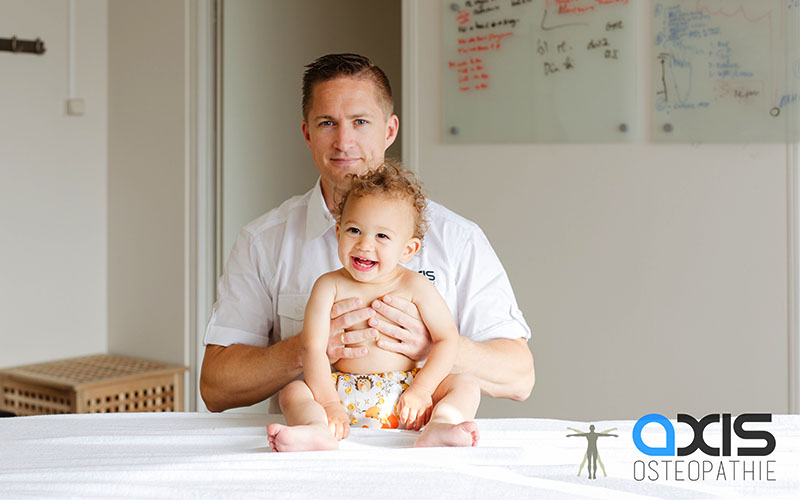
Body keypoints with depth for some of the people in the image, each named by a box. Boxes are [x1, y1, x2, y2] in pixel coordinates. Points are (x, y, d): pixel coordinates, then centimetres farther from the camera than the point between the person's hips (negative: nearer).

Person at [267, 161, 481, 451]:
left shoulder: (414, 286, -3)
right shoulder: (329, 286, -3)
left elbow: (447, 340, -2)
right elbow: (313, 347, -10)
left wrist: (420, 392, -13)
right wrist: (329, 404, -21)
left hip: (403, 395, 0)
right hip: (345, 394, 0)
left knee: (467, 386, -18)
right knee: (292, 392, -21)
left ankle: (437, 429, -47)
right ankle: (318, 432, -50)